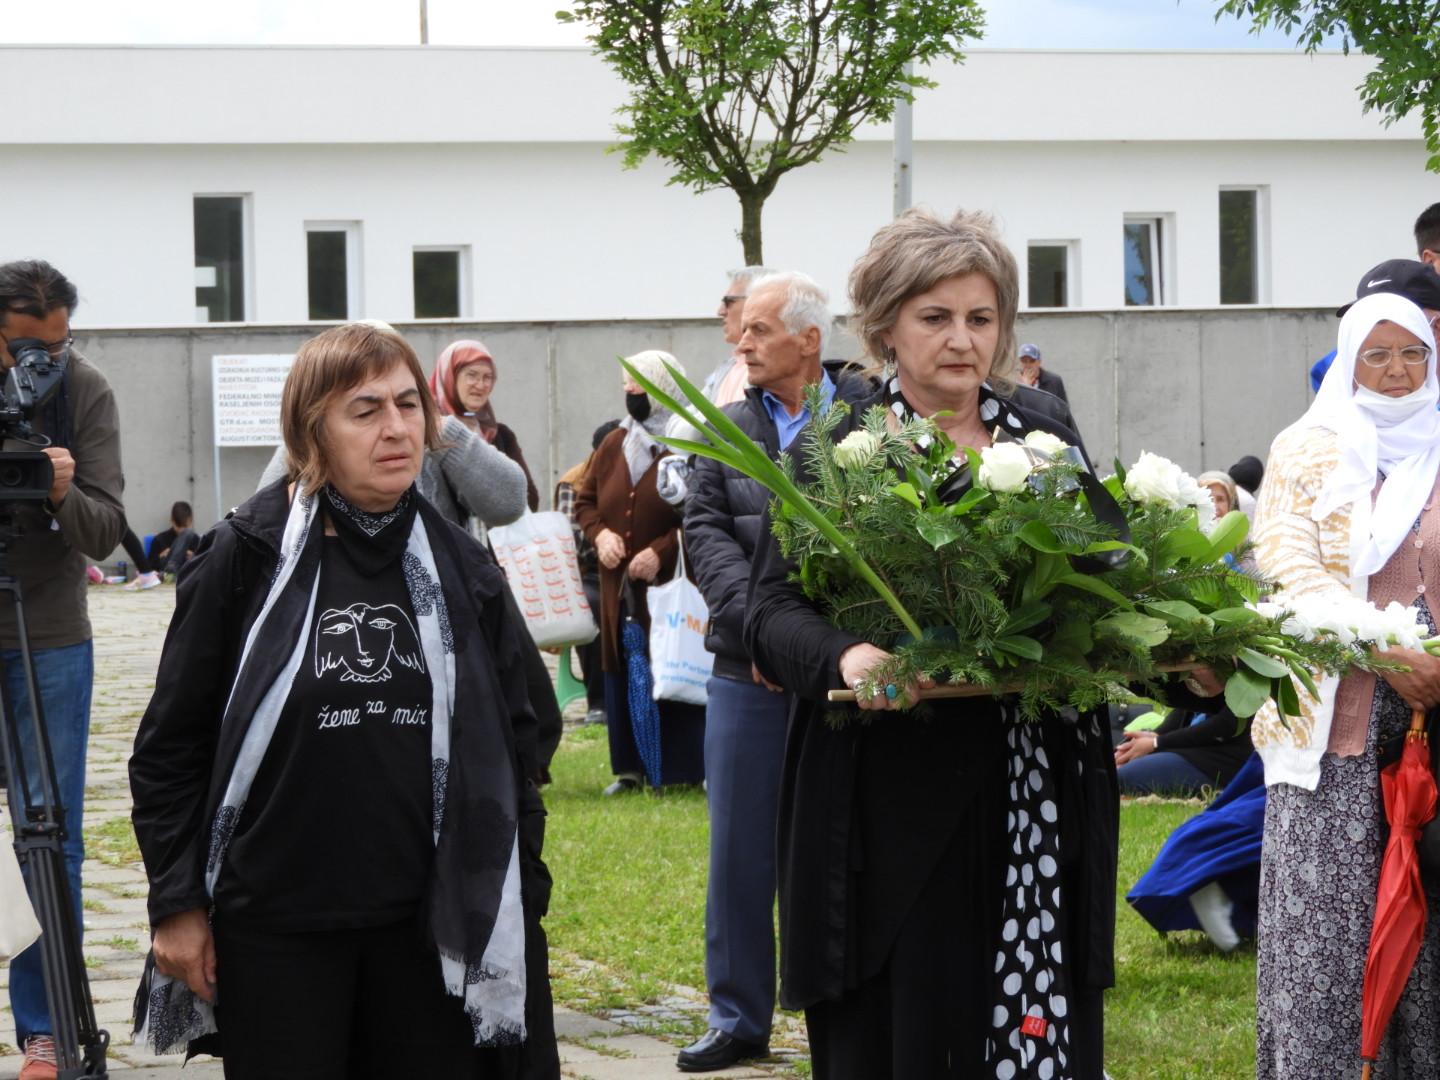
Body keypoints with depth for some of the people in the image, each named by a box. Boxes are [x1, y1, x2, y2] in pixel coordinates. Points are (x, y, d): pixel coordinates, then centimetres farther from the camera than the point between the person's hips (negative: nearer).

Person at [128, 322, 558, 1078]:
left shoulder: (461, 570, 8)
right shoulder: (248, 558, -2)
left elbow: (514, 748, 13)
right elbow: (171, 745, 0)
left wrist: (519, 903, 8)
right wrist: (177, 902, -4)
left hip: (429, 930, 3)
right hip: (276, 933, -3)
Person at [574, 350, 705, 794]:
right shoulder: (614, 444, 12)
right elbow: (585, 499, 20)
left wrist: (662, 551, -18)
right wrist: (599, 533, 0)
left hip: (673, 583, -6)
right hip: (620, 587, 6)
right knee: (622, 675, 8)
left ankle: (683, 771, 4)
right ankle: (631, 768, 16)